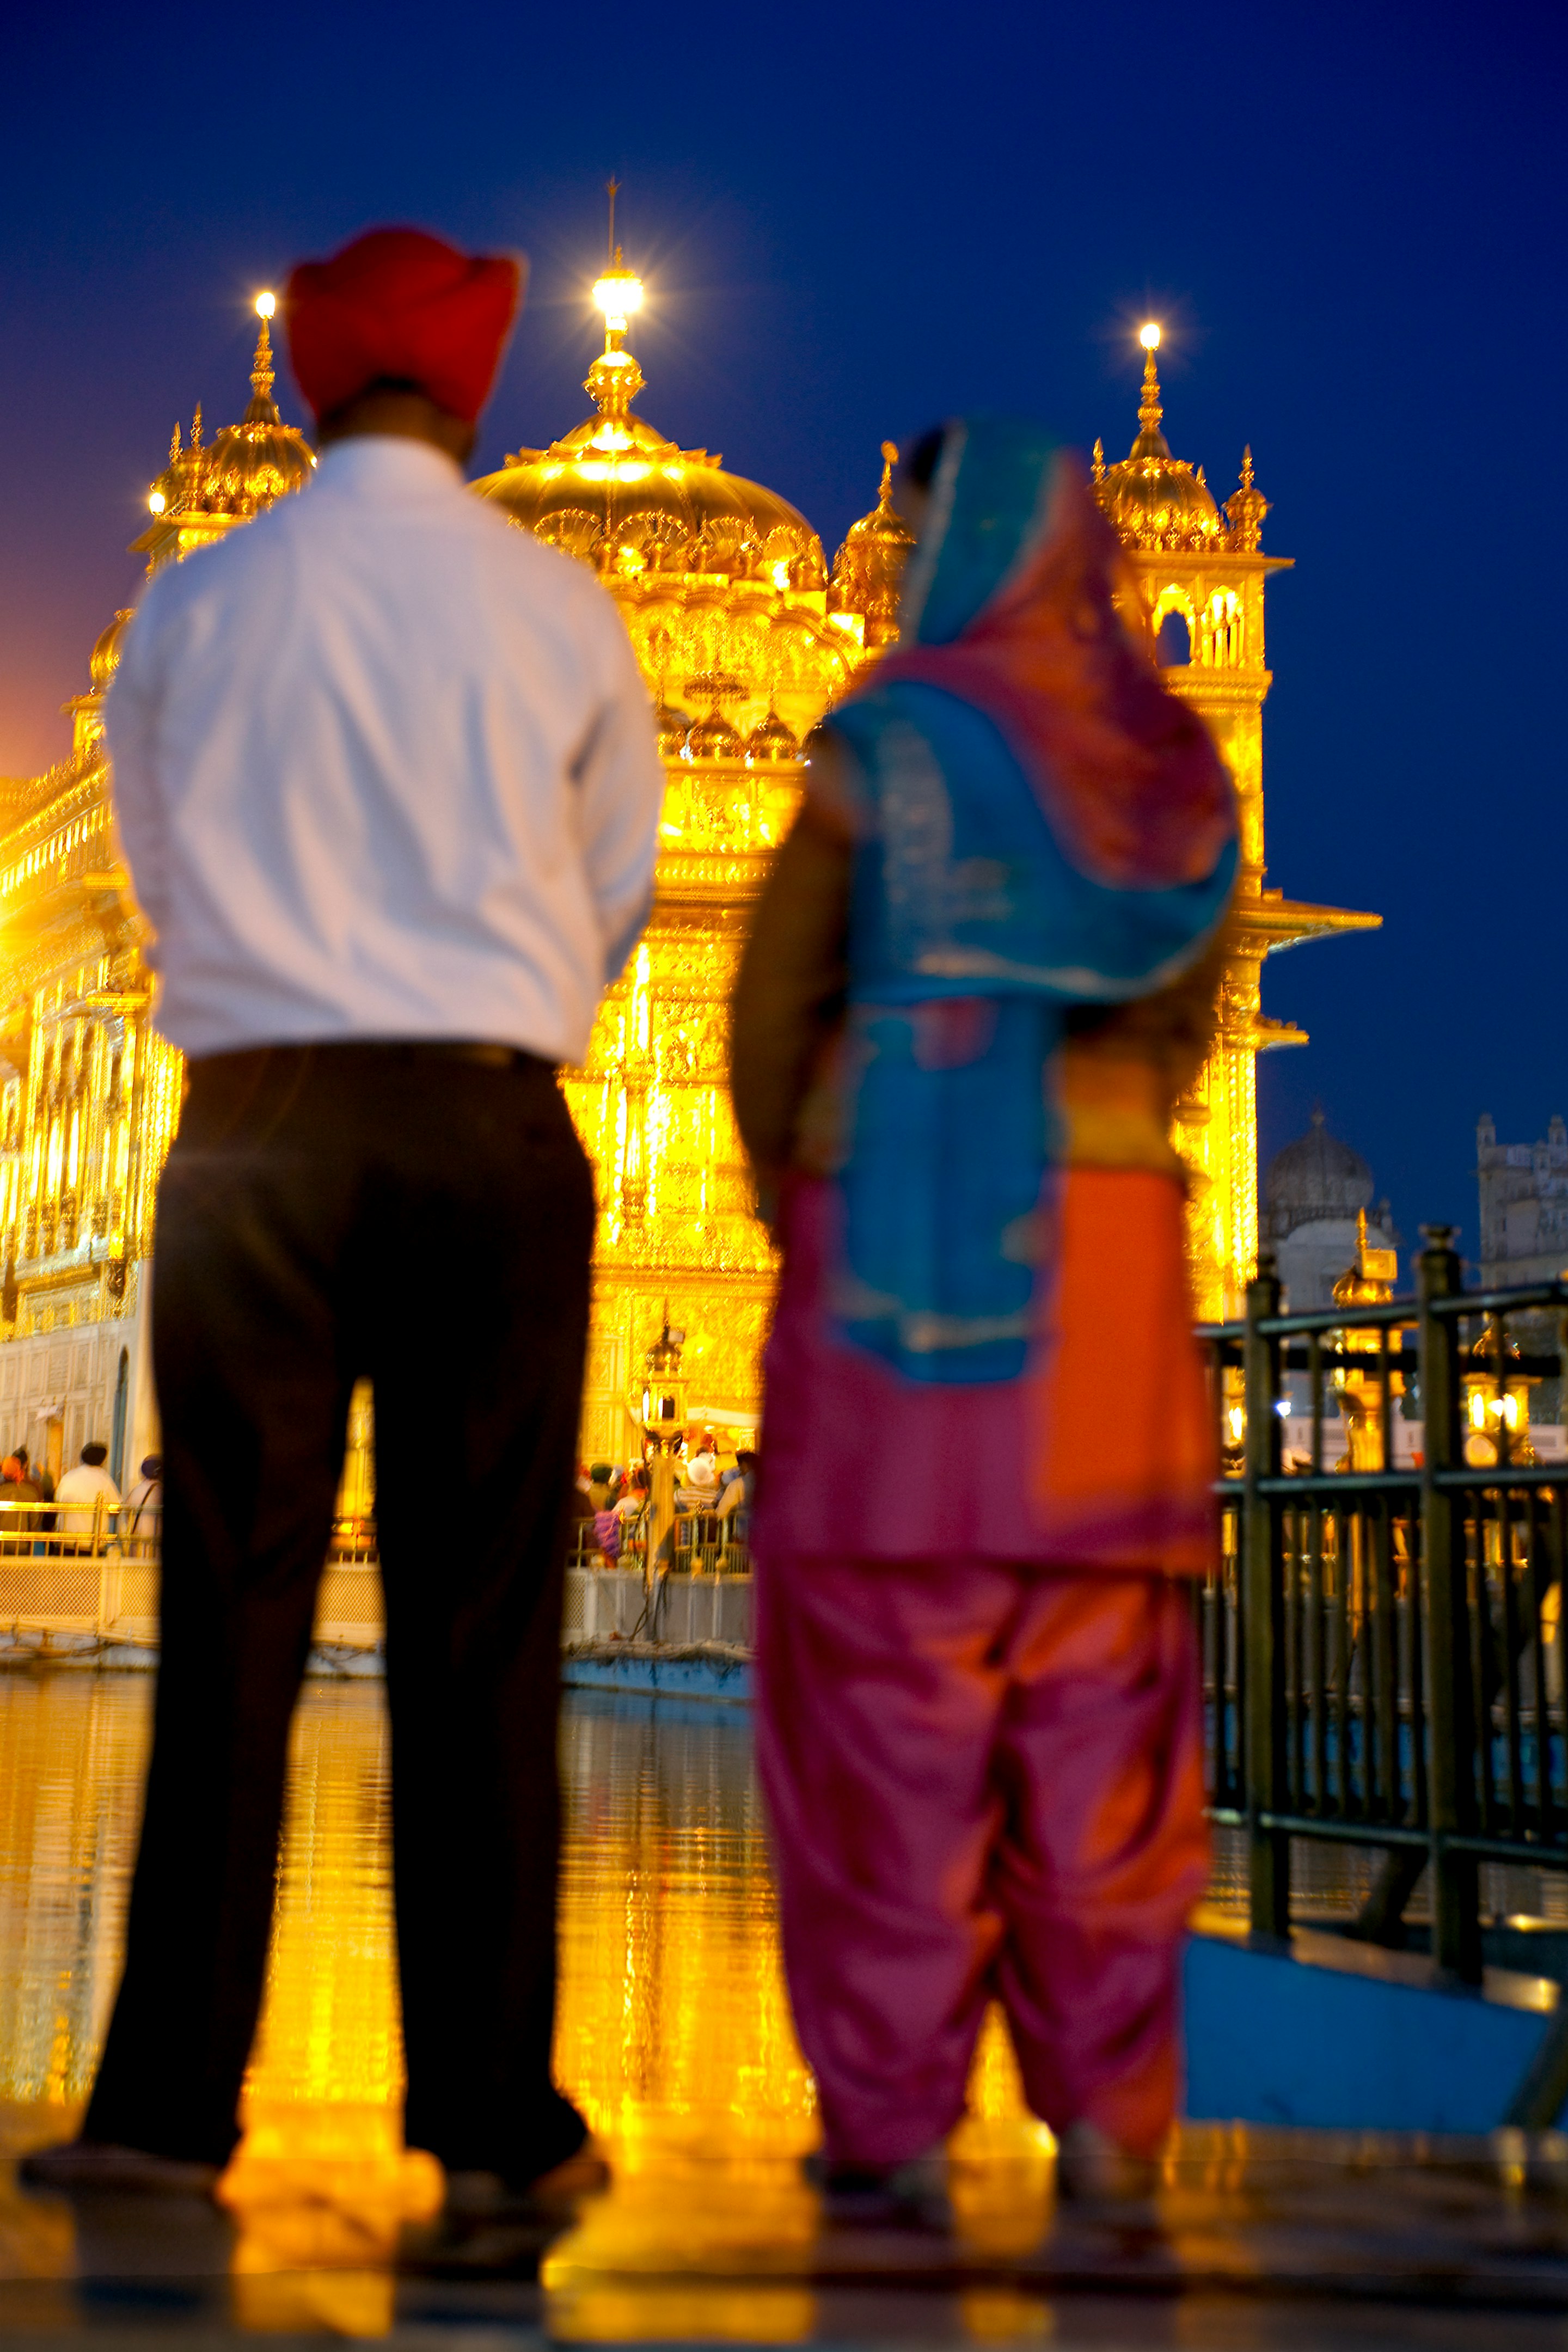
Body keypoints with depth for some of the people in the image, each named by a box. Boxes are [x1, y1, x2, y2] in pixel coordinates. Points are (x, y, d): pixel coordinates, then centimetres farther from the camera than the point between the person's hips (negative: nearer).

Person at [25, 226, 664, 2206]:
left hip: (255, 1126, 1)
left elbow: (160, 884, 15)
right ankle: (492, 2118, 4)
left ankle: (168, 2100, 4)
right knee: (479, 1632, 1)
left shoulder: (192, 605, 6)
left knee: (230, 1616, 4)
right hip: (490, 1131, -1)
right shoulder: (562, 609, 4)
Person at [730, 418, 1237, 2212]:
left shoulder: (888, 736, -3)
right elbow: (1185, 1022, 16)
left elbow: (772, 1009, 0)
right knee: (1099, 1686, 5)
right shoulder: (1178, 763, 11)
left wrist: (783, 1193, 15)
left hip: (902, 1231, -4)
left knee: (884, 1672, -1)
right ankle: (1109, 2115, 6)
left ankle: (892, 2119, -1)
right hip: (1109, 1246, 4)